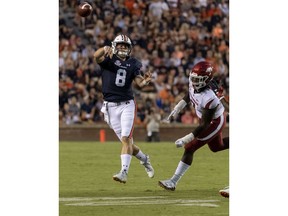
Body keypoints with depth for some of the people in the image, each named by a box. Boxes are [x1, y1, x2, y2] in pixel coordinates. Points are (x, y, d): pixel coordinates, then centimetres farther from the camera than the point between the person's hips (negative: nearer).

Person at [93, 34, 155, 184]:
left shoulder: (133, 64, 6)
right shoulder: (108, 59, -2)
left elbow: (139, 82, -3)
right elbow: (96, 56, -24)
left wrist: (146, 81, -27)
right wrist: (105, 49, -46)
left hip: (127, 105, 0)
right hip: (111, 106, 0)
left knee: (126, 138, -15)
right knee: (125, 141, 6)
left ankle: (124, 172, -19)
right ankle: (143, 158, 32)